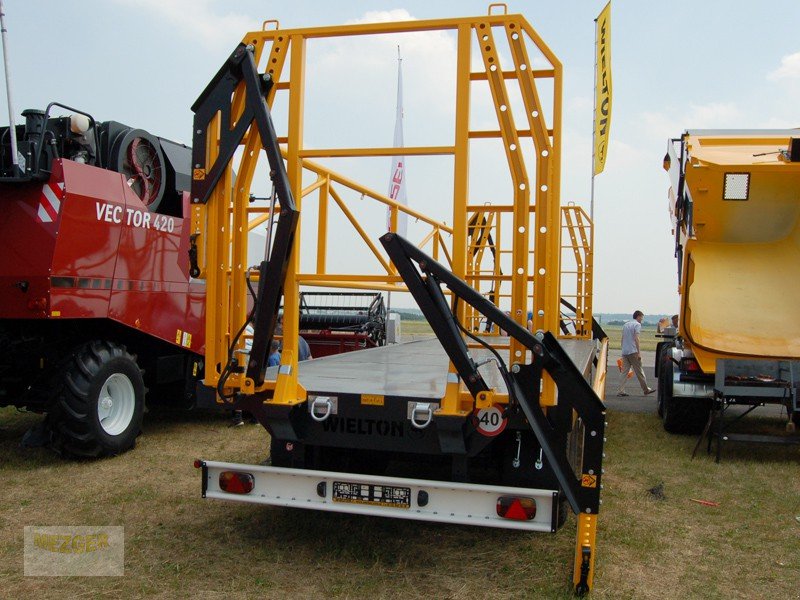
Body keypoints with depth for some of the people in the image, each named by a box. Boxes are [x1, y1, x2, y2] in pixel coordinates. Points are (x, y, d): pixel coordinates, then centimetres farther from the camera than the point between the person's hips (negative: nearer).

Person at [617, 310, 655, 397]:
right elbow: (636, 339, -15)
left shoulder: (625, 325, 18)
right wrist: (639, 352, -16)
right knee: (639, 371, 2)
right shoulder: (637, 324, -5)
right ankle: (646, 389, 12)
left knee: (624, 372, 5)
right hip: (633, 352, -7)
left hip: (624, 351, 7)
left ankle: (620, 391, -2)